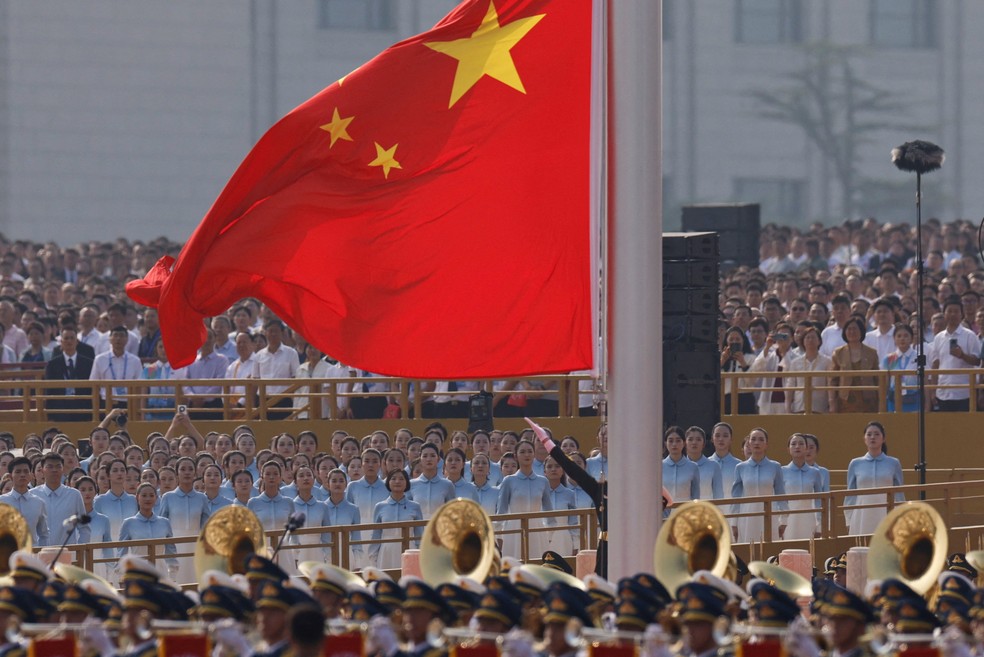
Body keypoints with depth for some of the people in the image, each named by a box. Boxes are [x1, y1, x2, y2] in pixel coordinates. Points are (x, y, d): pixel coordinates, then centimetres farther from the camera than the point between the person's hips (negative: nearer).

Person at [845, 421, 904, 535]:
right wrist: (849, 522, 4)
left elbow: (899, 495, 7)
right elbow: (850, 495, 9)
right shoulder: (855, 464, 7)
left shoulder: (893, 464, 5)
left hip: (885, 518, -1)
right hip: (862, 520, 1)